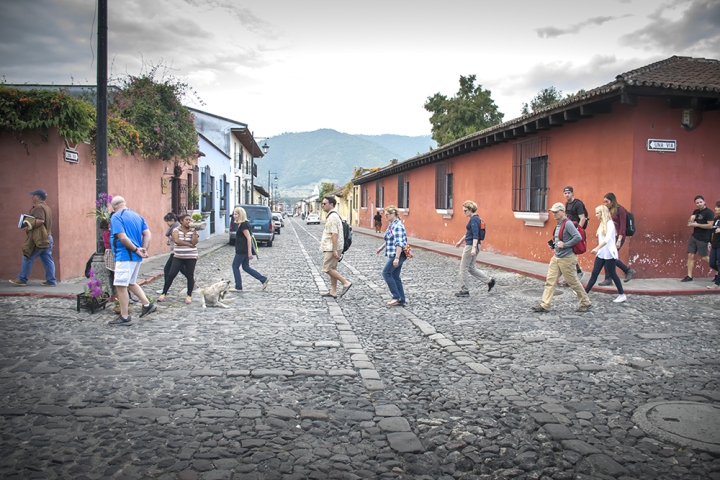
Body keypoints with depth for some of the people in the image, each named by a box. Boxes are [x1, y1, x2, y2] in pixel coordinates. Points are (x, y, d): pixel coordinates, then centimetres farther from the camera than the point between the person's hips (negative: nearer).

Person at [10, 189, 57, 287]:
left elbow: (40, 220, -24)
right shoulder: (47, 207, 19)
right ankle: (51, 280, 5)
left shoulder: (38, 207, -12)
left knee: (27, 259, 1)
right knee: (47, 260, 7)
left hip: (38, 239, -9)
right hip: (48, 237, 9)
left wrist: (29, 225, -18)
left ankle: (22, 280, 8)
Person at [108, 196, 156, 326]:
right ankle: (147, 304, 21)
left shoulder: (116, 217, -9)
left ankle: (124, 318, 3)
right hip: (136, 257, 8)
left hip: (124, 256, -8)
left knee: (121, 286, -1)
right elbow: (148, 235, 7)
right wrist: (144, 250, -1)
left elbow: (122, 237, -20)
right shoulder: (137, 216, 13)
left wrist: (136, 250, -11)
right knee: (131, 283, 23)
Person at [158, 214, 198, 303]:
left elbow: (194, 242, -14)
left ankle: (189, 296, 14)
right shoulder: (176, 230, 1)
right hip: (178, 257, 0)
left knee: (190, 276, 2)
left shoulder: (193, 231, 1)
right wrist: (189, 244, -16)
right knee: (171, 275, -2)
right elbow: (176, 240, -17)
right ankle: (164, 294, 11)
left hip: (191, 257, 0)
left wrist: (194, 230, -17)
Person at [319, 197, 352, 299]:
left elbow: (334, 234, -23)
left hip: (332, 248, -11)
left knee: (327, 268, -10)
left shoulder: (332, 217, -16)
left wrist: (334, 250, -26)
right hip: (330, 247, 11)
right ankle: (333, 291, 17)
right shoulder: (331, 216, 18)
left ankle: (345, 283, -7)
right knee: (332, 268, 12)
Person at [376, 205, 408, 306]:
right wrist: (381, 248, 29)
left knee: (386, 273, -5)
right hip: (394, 255, 10)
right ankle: (401, 300, 14)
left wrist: (396, 258, -27)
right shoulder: (392, 225, 14)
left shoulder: (397, 226, -18)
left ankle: (397, 297, 0)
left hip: (398, 254, -10)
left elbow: (399, 244, -24)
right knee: (395, 276, 11)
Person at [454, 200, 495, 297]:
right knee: (471, 268, 15)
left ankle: (464, 291, 8)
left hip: (471, 246, -10)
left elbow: (475, 235, -25)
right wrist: (460, 241, 34)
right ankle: (489, 280, 16)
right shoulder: (475, 218, 14)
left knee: (464, 268, 0)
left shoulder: (474, 219, -16)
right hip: (470, 245, 10)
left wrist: (474, 248, -31)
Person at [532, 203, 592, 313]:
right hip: (556, 257, 9)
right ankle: (545, 305, 3)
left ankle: (586, 303, 21)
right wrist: (554, 245, 6)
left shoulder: (567, 224, -15)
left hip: (566, 258, -9)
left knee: (573, 282, 4)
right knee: (550, 281, 3)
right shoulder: (558, 225, 12)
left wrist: (564, 245, -22)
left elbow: (578, 237, -23)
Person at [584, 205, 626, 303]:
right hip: (601, 253, 7)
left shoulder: (610, 224, -13)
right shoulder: (602, 224, 10)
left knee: (612, 274, 1)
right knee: (594, 273, 5)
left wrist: (597, 248, -35)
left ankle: (622, 295, 13)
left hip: (609, 254, -7)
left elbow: (607, 239, -25)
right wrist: (598, 249, 15)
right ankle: (585, 292, 5)